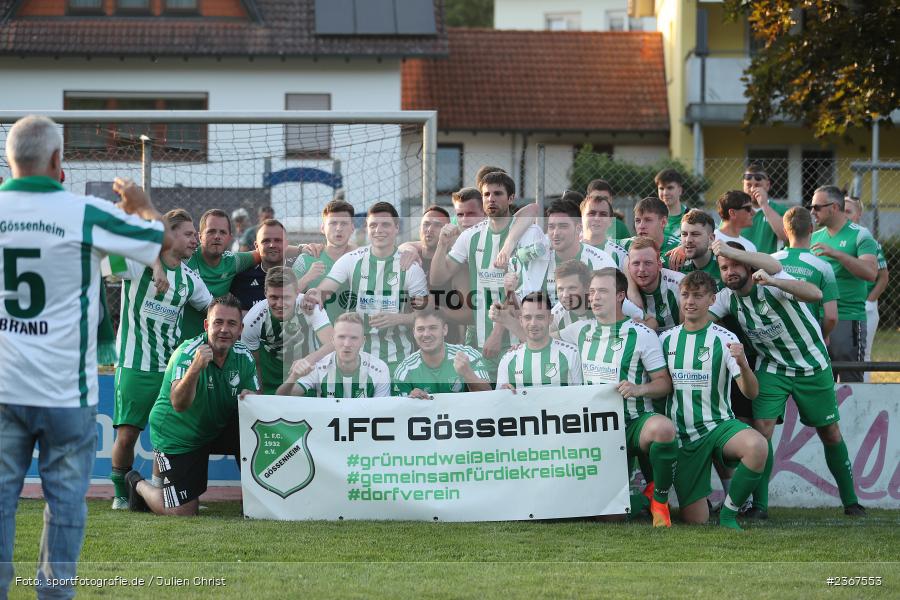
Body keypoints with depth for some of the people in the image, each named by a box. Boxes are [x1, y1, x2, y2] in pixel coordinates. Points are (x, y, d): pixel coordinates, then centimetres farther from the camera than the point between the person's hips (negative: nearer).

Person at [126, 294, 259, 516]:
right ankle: (139, 485, 23)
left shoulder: (243, 356, -9)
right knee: (183, 512, -7)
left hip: (217, 429, 5)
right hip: (174, 437, -5)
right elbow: (179, 404, -40)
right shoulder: (187, 353, -27)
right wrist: (196, 367, -57)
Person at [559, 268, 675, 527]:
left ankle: (659, 499, -15)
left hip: (634, 420, -4)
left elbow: (664, 382, -4)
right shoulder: (581, 330, 9)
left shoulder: (642, 335, -4)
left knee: (663, 428, -41)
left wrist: (639, 389, -24)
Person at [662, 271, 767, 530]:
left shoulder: (724, 339, -5)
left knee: (757, 446, -37)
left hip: (719, 424, -2)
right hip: (682, 435, 2)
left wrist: (743, 364, -31)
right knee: (695, 519, -3)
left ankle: (728, 513, -16)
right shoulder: (666, 340, 6)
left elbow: (751, 392, -13)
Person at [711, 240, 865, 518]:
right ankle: (759, 505, -10)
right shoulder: (727, 298, -6)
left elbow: (815, 294, -38)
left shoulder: (771, 284, -22)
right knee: (761, 430, -15)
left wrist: (772, 281, -50)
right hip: (771, 368, 3)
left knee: (831, 434, 6)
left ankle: (850, 501, 20)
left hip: (812, 366, -3)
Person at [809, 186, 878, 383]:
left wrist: (836, 254, -23)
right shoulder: (815, 237, 15)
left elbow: (871, 272, -18)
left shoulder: (860, 235, -3)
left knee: (850, 382, -6)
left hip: (848, 320, -6)